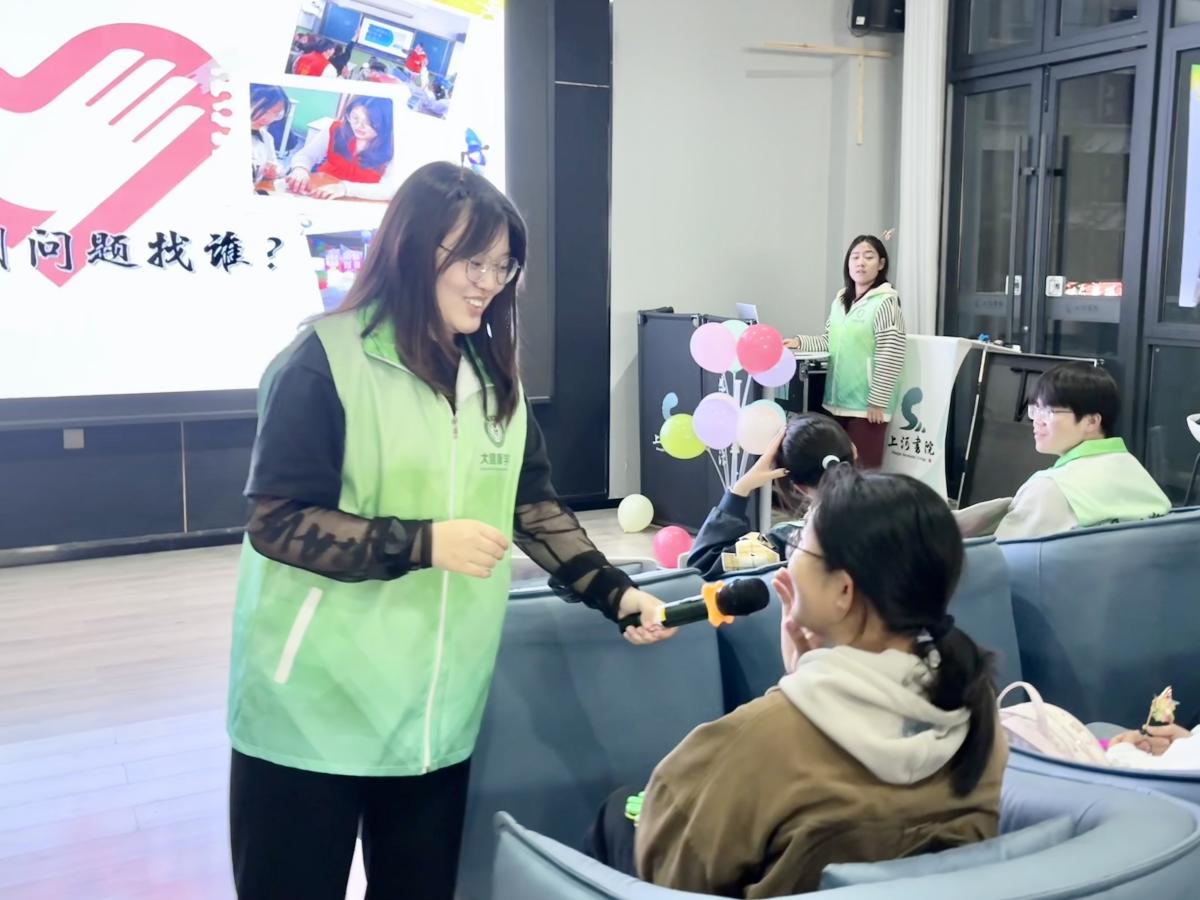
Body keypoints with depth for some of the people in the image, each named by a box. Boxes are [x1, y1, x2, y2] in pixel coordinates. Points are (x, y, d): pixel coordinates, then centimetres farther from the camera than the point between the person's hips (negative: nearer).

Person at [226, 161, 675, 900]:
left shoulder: (494, 376, 10)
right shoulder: (326, 360, -11)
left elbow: (535, 506, 9)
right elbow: (278, 522, -13)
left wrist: (615, 592, -3)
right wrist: (423, 542, -20)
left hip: (437, 711, 6)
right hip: (317, 707, -5)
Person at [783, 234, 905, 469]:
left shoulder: (885, 302, -11)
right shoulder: (840, 300, 11)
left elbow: (889, 358, -14)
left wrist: (877, 401, -16)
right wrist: (800, 342, 2)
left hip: (866, 405, -7)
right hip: (837, 401, 7)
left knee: (863, 471, -1)